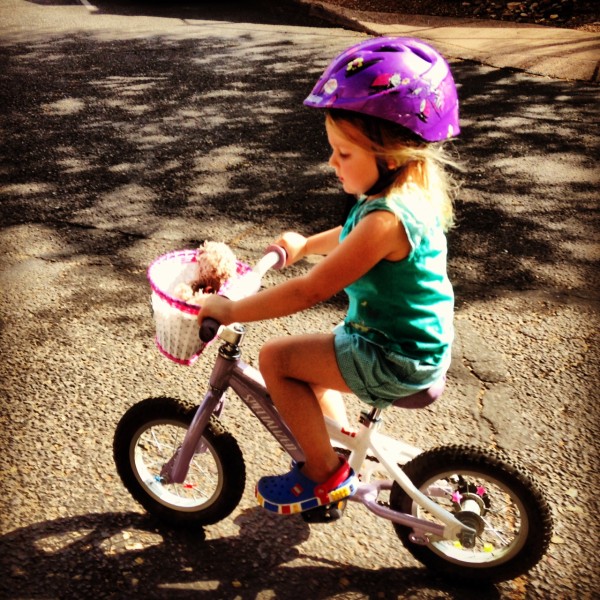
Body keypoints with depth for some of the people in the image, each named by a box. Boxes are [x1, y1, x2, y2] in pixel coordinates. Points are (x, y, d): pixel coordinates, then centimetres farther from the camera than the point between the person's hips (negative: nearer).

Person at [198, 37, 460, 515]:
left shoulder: (387, 218, -29)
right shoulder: (412, 195, 1)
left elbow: (311, 291, -28)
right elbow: (357, 240, 23)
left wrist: (231, 310, -20)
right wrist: (306, 245, 31)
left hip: (395, 360, -10)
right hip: (419, 344, 10)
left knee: (276, 358, -9)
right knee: (312, 358, 26)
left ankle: (327, 474, 6)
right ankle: (337, 449, 39)